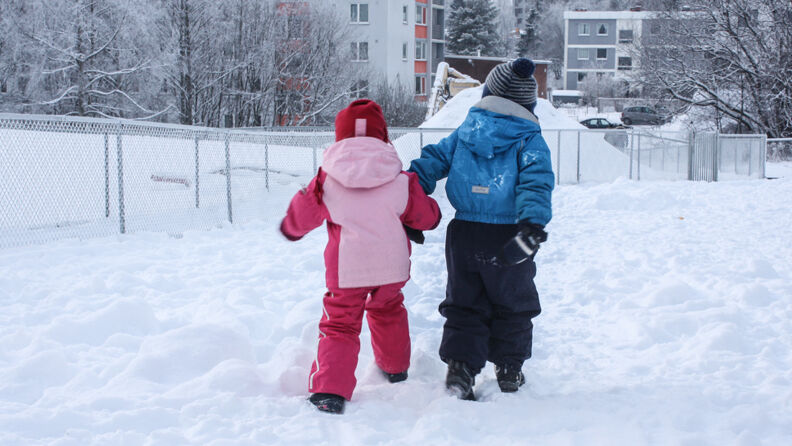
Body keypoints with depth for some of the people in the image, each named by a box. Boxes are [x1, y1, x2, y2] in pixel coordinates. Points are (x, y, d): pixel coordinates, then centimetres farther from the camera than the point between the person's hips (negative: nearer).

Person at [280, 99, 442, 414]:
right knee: (388, 310, 29)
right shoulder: (400, 181, -4)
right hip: (392, 267, 3)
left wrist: (289, 228, 29)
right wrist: (433, 215, 32)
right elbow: (425, 216, 7)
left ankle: (329, 391, -10)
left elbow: (302, 216, 5)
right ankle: (395, 368, 46)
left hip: (346, 270, -2)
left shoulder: (326, 181, -7)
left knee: (339, 325, 5)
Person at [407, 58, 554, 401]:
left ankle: (460, 366, -2)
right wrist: (533, 223, -27)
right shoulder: (529, 141, -2)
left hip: (463, 235, 3)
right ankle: (509, 370, 24)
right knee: (513, 304, 16)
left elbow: (432, 162, 5)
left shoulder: (463, 133, 9)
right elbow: (536, 183, -17)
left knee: (464, 303, 13)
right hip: (507, 238, -2)